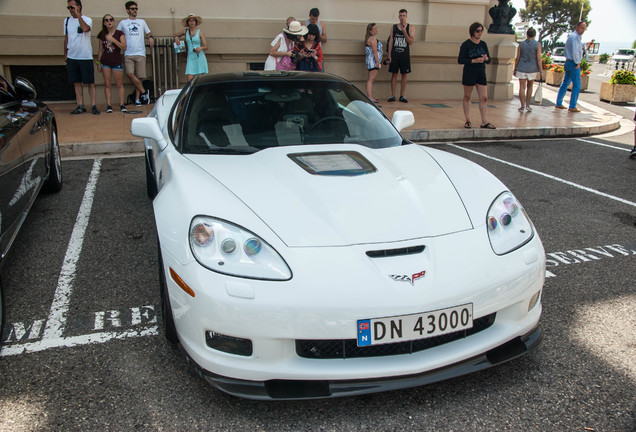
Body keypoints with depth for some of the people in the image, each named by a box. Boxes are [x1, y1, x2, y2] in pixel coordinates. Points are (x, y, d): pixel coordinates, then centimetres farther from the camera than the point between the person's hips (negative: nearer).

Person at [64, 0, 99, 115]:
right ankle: (80, 106, 10)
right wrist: (65, 54, 16)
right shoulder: (67, 20, 12)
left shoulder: (87, 19, -2)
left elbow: (85, 28, -25)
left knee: (90, 82, -2)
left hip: (86, 57, -4)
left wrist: (78, 14, -23)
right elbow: (66, 38, 18)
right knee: (77, 82, 5)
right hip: (72, 57, 4)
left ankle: (93, 105, 4)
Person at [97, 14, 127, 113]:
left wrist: (113, 40, -20)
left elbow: (124, 47, -13)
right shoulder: (102, 35, 7)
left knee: (119, 84, 1)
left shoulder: (119, 33, -1)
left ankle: (121, 104, 7)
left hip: (117, 61, -2)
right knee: (107, 84, 1)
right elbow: (100, 50, 12)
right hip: (105, 62, 2)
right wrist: (98, 63, 8)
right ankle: (108, 105, 4)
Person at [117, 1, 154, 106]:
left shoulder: (142, 22, 17)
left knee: (139, 77, -3)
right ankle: (144, 92, -6)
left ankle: (137, 98, 5)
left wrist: (150, 37, 1)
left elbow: (148, 32, 25)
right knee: (130, 74, -19)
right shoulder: (123, 23, 12)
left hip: (140, 53, 1)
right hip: (128, 53, -1)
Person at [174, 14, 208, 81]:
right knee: (189, 80, -8)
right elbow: (176, 35, 28)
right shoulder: (185, 31, 10)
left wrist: (200, 48, -21)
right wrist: (176, 38, 5)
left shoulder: (200, 32, 2)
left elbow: (206, 46, 0)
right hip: (190, 58, 2)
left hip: (199, 57, -2)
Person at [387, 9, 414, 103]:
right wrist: (389, 55, -1)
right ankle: (392, 95, 6)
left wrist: (404, 32, -17)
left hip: (405, 55, 0)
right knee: (394, 74, 1)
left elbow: (411, 42, -4)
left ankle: (402, 96, 7)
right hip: (394, 54, 1)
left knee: (404, 75, 1)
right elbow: (390, 41, 6)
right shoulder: (393, 27, 7)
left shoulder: (410, 27, 3)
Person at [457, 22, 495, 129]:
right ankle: (467, 121, 14)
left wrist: (486, 58, -9)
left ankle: (484, 122, 5)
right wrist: (474, 61, -19)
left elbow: (489, 60, 15)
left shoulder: (483, 44, 11)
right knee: (467, 97, 4)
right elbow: (460, 60, -11)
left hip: (481, 73, 5)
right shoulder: (466, 44, -5)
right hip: (469, 73, -4)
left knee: (484, 98, 0)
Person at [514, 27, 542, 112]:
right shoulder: (537, 45, -5)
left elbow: (517, 58, -1)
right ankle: (527, 105, 16)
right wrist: (541, 71, -3)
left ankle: (523, 106, -1)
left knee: (522, 87, 2)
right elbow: (539, 59, -7)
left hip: (522, 68, 0)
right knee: (530, 86, 17)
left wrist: (515, 69, 8)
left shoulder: (521, 44, -2)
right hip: (532, 69, 0)